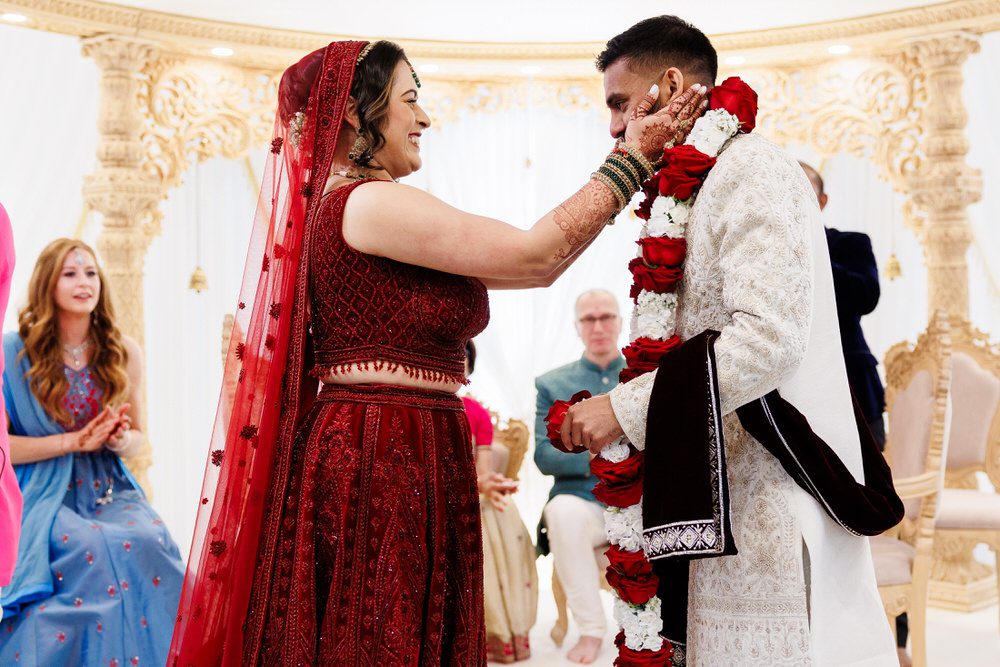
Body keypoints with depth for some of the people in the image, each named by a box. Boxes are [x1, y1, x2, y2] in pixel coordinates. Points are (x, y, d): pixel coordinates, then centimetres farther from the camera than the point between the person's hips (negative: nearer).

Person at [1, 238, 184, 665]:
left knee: (148, 541, -29)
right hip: (43, 496, -3)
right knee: (93, 548, -34)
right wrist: (74, 441, -14)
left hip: (109, 490, 3)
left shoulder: (123, 352, 7)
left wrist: (121, 439, -7)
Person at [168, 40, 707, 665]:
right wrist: (630, 158, -3)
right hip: (380, 461, -10)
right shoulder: (367, 201, -12)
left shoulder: (353, 208, 17)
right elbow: (536, 256, -13)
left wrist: (632, 159, 12)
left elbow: (535, 267, 13)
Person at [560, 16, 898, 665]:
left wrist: (625, 407, -18)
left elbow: (770, 334, -21)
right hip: (730, 493, 9)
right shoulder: (702, 181, 19)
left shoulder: (751, 168, -10)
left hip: (774, 494, -9)